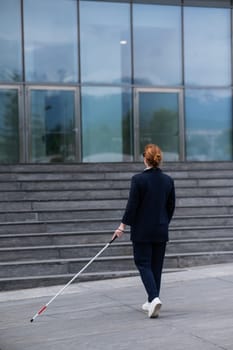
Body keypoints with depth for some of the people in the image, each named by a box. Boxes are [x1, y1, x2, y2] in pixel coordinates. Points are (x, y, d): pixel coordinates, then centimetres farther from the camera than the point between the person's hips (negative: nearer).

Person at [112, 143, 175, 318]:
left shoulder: (138, 179, -13)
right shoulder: (168, 180, 1)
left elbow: (132, 205, -12)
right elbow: (171, 206, 8)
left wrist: (123, 226, -2)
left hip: (142, 230, -4)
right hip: (161, 231, 4)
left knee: (143, 264, 3)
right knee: (157, 265, 13)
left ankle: (154, 298, -16)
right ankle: (152, 302, 21)